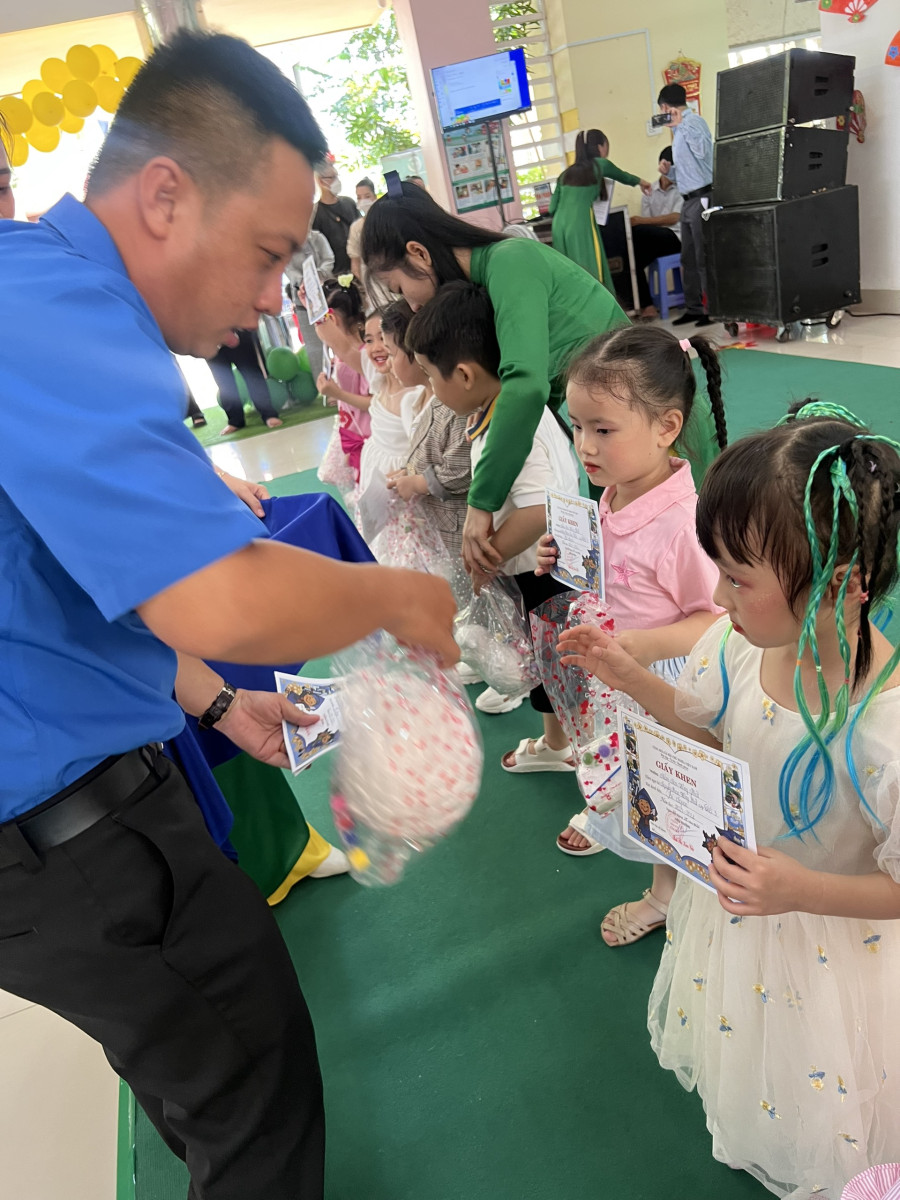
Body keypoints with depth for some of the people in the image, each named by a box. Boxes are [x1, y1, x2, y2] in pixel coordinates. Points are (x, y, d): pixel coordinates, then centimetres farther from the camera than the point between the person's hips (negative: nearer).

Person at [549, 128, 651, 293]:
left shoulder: (566, 173, 22)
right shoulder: (599, 164, 11)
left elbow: (552, 208, 16)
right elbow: (622, 176, 31)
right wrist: (639, 181, 50)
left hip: (559, 225, 5)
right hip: (581, 225, -5)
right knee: (591, 274, -5)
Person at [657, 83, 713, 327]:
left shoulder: (692, 121, -9)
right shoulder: (681, 125, 17)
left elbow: (703, 150, -26)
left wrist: (679, 125, -17)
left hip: (702, 199, -10)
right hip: (689, 200, 10)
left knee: (704, 259, -7)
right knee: (688, 259, 12)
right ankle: (694, 308, 20)